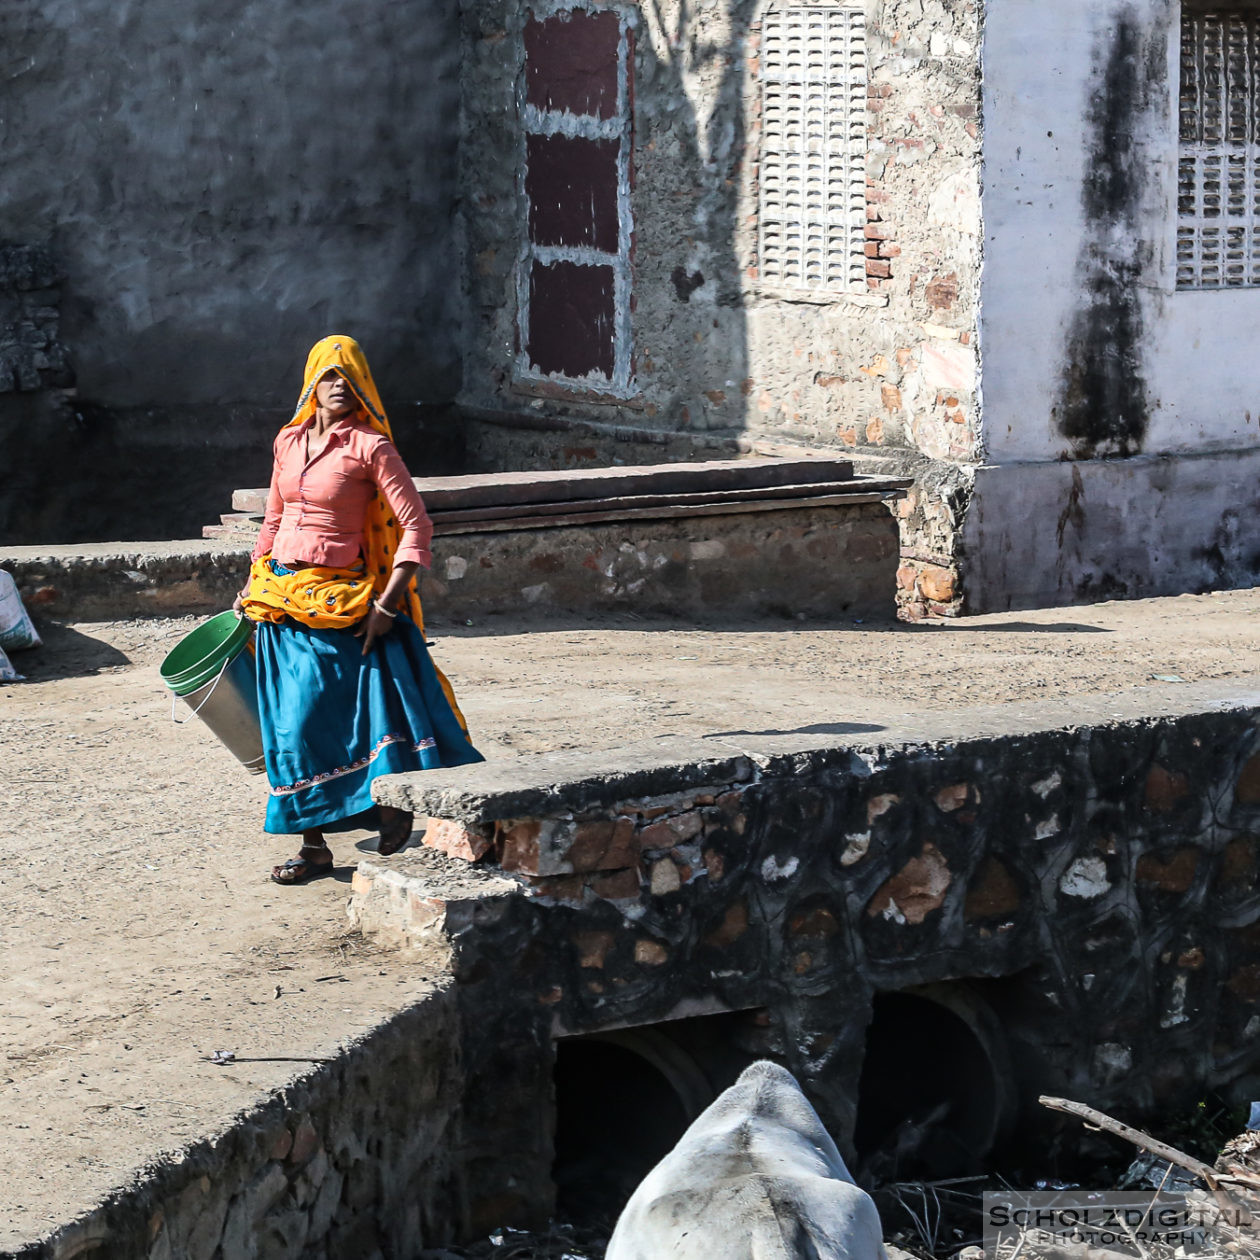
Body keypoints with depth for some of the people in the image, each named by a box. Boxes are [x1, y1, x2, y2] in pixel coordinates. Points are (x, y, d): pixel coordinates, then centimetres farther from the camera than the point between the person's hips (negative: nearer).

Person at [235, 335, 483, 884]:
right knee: (292, 723, 4)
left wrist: (387, 603, -16)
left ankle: (394, 808, 6)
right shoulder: (289, 441, 10)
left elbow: (416, 525, -12)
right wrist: (251, 589, 22)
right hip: (280, 599, 5)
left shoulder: (369, 446, -8)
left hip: (340, 602, -5)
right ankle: (314, 845, 10)